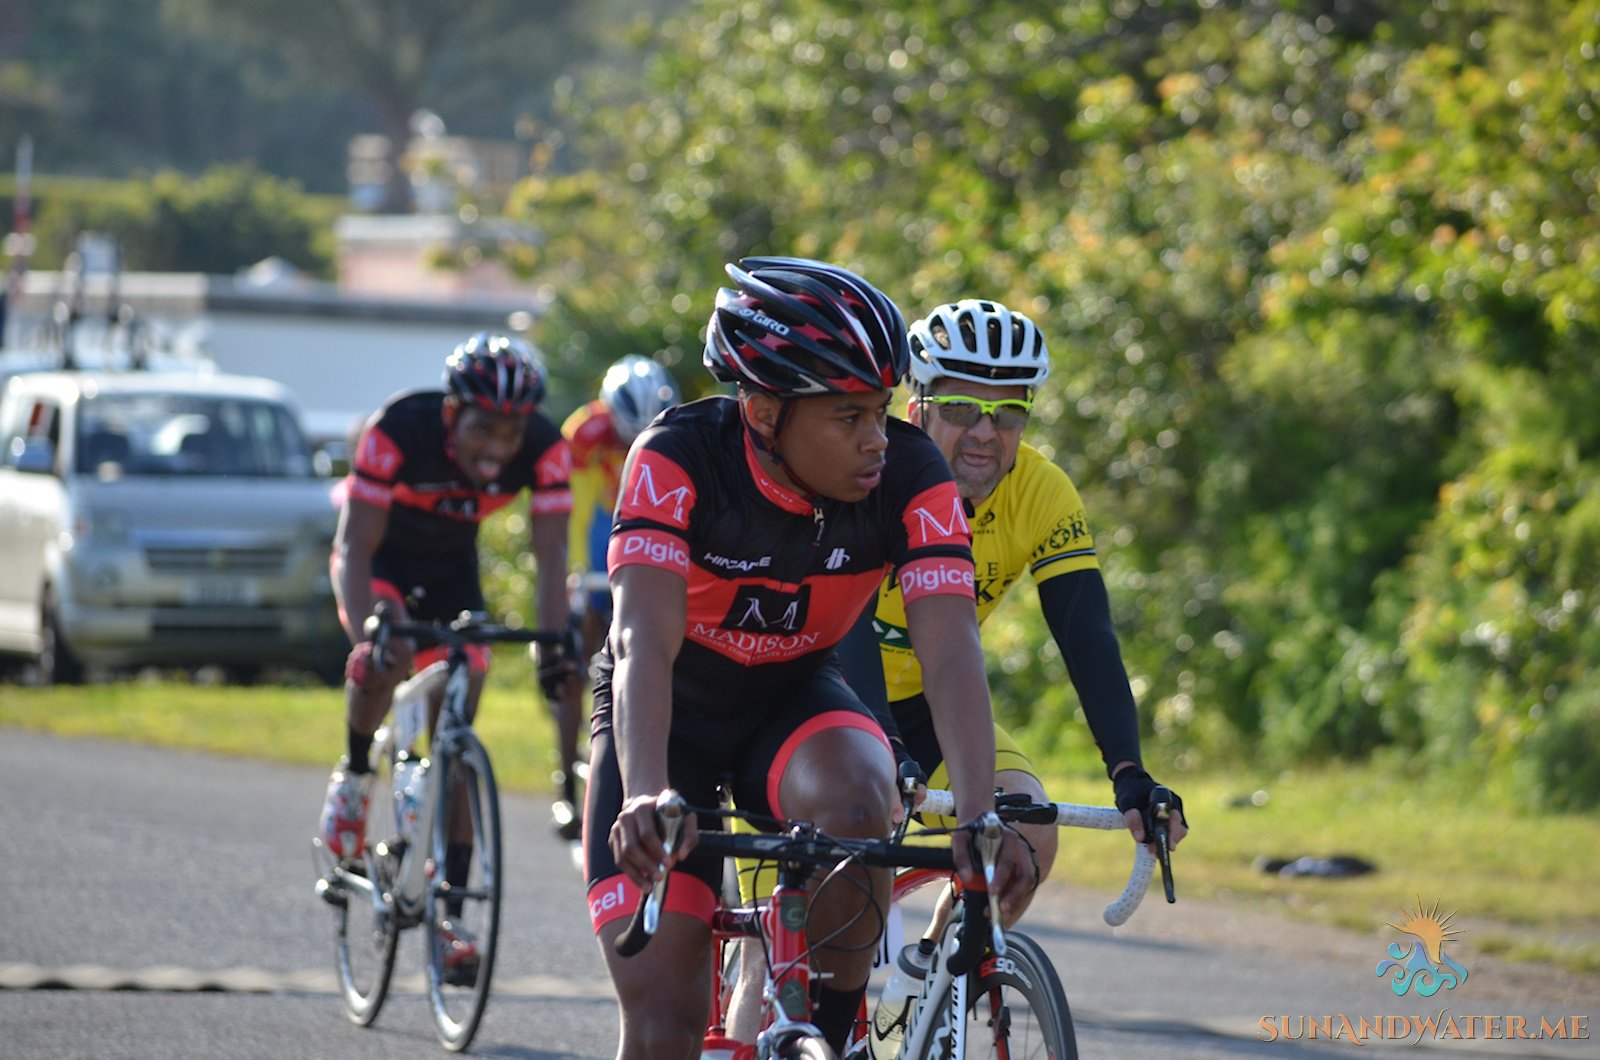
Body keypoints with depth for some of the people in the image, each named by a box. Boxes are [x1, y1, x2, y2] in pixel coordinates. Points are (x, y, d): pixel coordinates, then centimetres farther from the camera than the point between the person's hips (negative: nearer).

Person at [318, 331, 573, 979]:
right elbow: (355, 548, -36)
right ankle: (354, 778, -6)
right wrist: (369, 634, -51)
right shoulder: (399, 431, -36)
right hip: (381, 556, -3)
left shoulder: (543, 448, -28)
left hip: (450, 567, 3)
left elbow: (551, 555, -27)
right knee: (384, 659, -34)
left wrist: (554, 644, -42)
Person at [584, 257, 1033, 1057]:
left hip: (795, 700, 2)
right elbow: (645, 638, -39)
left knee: (856, 804, -36)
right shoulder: (679, 458, -28)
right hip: (673, 711, -2)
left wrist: (979, 815, -47)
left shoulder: (910, 476, -22)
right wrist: (645, 798, -55)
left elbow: (950, 648, -32)